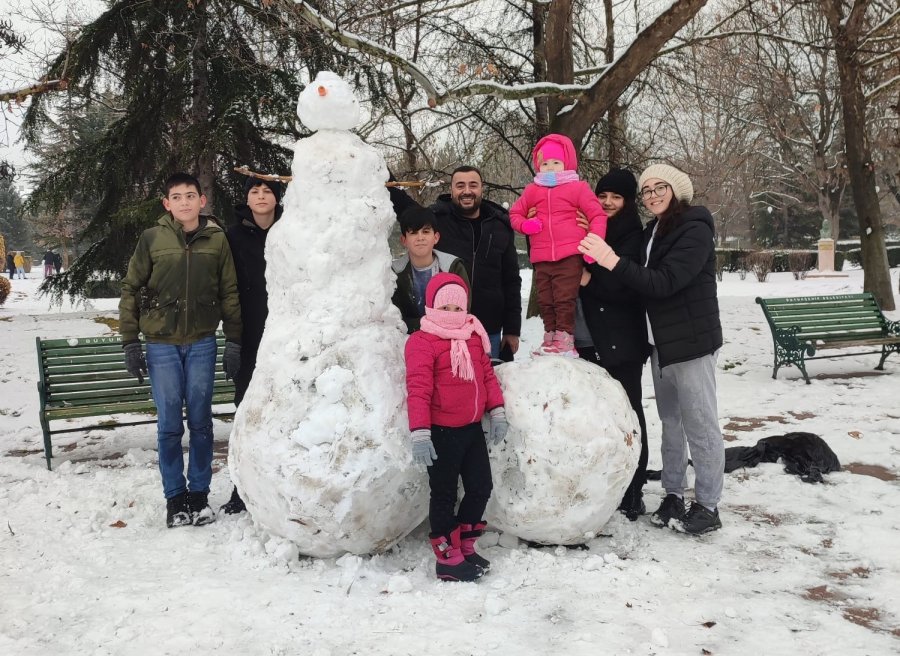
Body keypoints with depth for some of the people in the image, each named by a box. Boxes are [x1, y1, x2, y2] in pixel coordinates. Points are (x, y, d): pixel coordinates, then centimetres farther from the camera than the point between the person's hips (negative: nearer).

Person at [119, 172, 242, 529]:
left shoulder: (216, 239, 1)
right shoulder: (152, 238, -2)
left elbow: (230, 293, 5)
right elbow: (131, 290, 3)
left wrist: (234, 342, 1)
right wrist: (130, 342, -1)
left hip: (202, 344, 1)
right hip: (162, 345, 0)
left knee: (200, 422, 6)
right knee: (169, 425, 3)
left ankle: (199, 493, 19)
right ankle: (175, 497, 16)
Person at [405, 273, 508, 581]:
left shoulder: (474, 336, 9)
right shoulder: (422, 342, -14)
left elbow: (487, 375, 14)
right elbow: (418, 389, -20)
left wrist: (497, 412, 6)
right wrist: (420, 432, -25)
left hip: (473, 428, 7)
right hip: (442, 432, -7)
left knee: (481, 487, 14)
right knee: (445, 494, 3)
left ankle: (464, 547, 30)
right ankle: (448, 559, 14)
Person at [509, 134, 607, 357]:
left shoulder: (578, 188, 1)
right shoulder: (532, 190, 11)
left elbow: (598, 215, -2)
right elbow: (514, 213, 21)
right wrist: (525, 225, -1)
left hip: (569, 255, -5)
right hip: (542, 258, 5)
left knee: (565, 298, -7)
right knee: (545, 300, 10)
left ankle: (565, 339, -2)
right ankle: (550, 336, 21)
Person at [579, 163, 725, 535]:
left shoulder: (694, 231, -14)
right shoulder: (653, 231, 13)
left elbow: (663, 282, -23)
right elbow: (643, 281, 12)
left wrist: (613, 263, -30)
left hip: (691, 342, -8)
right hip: (661, 341, 8)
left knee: (700, 425, -2)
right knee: (671, 423, 15)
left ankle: (707, 505, 7)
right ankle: (673, 495, 25)